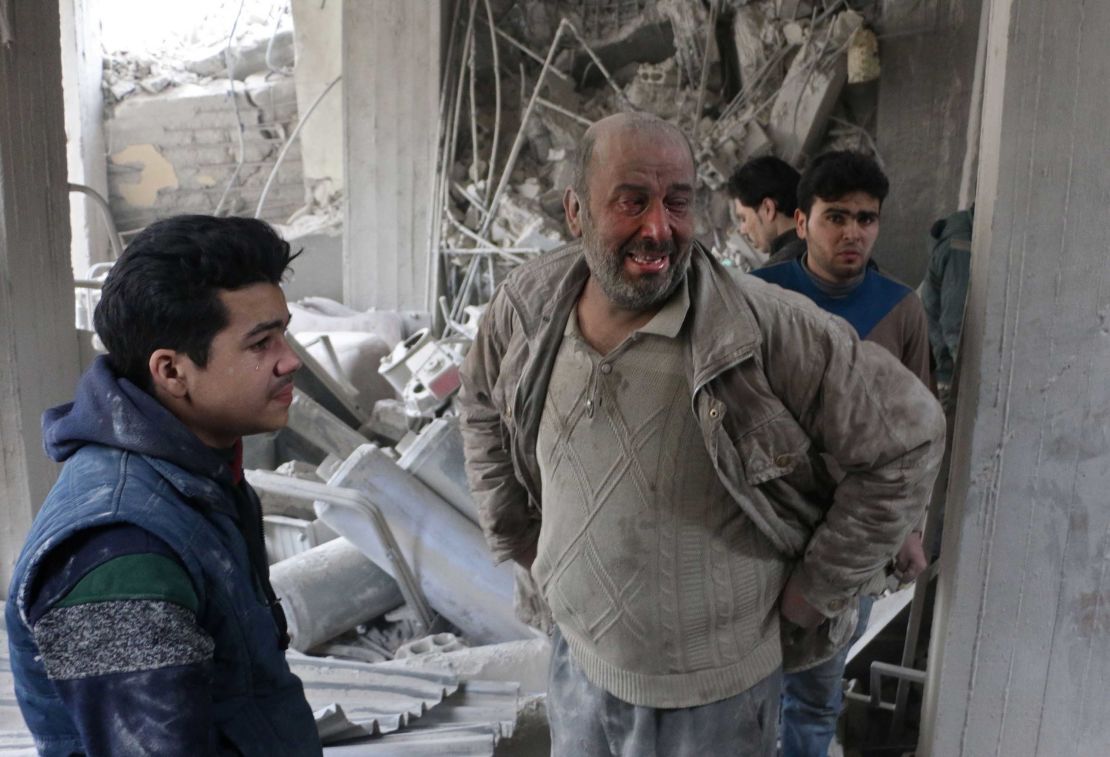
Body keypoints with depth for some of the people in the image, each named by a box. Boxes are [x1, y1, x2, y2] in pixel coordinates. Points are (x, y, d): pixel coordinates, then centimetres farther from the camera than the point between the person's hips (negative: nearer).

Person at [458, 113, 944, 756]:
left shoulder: (769, 328, -25)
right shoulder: (528, 306, -10)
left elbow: (908, 437, -16)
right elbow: (483, 410, 10)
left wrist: (814, 591, -10)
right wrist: (517, 541, 7)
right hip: (577, 661, 4)